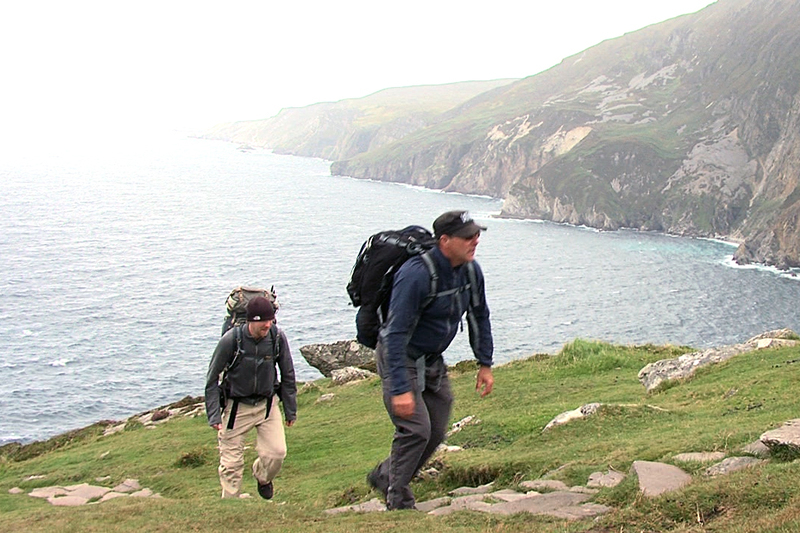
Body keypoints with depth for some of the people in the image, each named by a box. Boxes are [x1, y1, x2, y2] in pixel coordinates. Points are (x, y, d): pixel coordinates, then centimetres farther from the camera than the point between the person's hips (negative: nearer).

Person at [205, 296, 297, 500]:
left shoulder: (277, 338, -14)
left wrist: (290, 411, 7)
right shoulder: (231, 339, -21)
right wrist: (214, 415, -12)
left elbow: (288, 376, 2)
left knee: (277, 452, -10)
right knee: (231, 462, 0)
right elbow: (212, 378, -9)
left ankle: (262, 477, 24)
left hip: (267, 404, 2)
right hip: (237, 406, -2)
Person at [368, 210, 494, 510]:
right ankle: (398, 502, 3)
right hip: (400, 358, -8)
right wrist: (400, 389, -33)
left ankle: (383, 476, 31)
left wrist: (485, 364, 9)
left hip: (433, 360, 8)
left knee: (436, 434, 9)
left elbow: (479, 317, 11)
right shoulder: (416, 275, -30)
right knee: (416, 429, -16)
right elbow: (396, 333, -30)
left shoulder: (471, 271, -6)